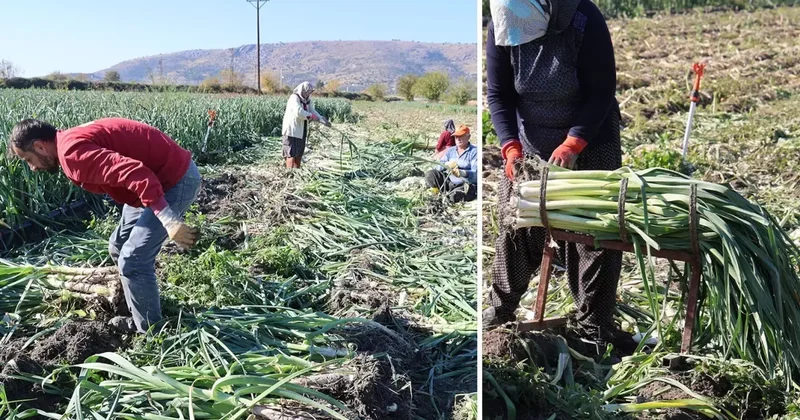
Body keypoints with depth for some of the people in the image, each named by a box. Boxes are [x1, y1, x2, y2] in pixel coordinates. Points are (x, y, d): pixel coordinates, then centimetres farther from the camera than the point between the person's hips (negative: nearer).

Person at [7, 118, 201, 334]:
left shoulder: (73, 151, -21)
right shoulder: (72, 142, 13)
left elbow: (135, 173, -33)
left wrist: (169, 223, -34)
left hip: (177, 180, -11)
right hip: (164, 176, 11)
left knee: (132, 260, -6)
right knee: (119, 247, 20)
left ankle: (150, 333, 11)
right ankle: (140, 316, 35)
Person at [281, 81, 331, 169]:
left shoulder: (307, 99, 9)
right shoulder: (294, 98, -17)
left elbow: (312, 111, 7)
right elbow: (299, 112, -31)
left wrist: (322, 120, -8)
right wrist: (311, 116, -19)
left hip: (301, 131, 8)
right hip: (292, 130, -8)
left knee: (300, 153, 11)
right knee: (292, 153, -7)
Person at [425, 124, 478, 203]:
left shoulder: (474, 151, -4)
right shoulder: (450, 150, 14)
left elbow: (476, 173, -16)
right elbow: (439, 166, 2)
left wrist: (462, 173, -37)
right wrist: (446, 165, -23)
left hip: (466, 185, -5)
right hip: (449, 182, 5)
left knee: (455, 196, -35)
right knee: (430, 174, -13)